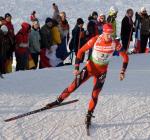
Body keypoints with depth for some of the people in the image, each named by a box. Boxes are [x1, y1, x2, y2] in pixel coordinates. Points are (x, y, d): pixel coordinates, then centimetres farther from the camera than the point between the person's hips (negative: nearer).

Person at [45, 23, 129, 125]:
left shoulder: (115, 43, -15)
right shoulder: (95, 40, -18)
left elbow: (125, 57, -2)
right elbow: (81, 51, -9)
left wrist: (123, 72, -8)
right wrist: (76, 67, -12)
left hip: (102, 71, 1)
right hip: (90, 66, 0)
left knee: (95, 94, -6)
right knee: (74, 85, -12)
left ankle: (89, 116, 11)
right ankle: (59, 101, 5)